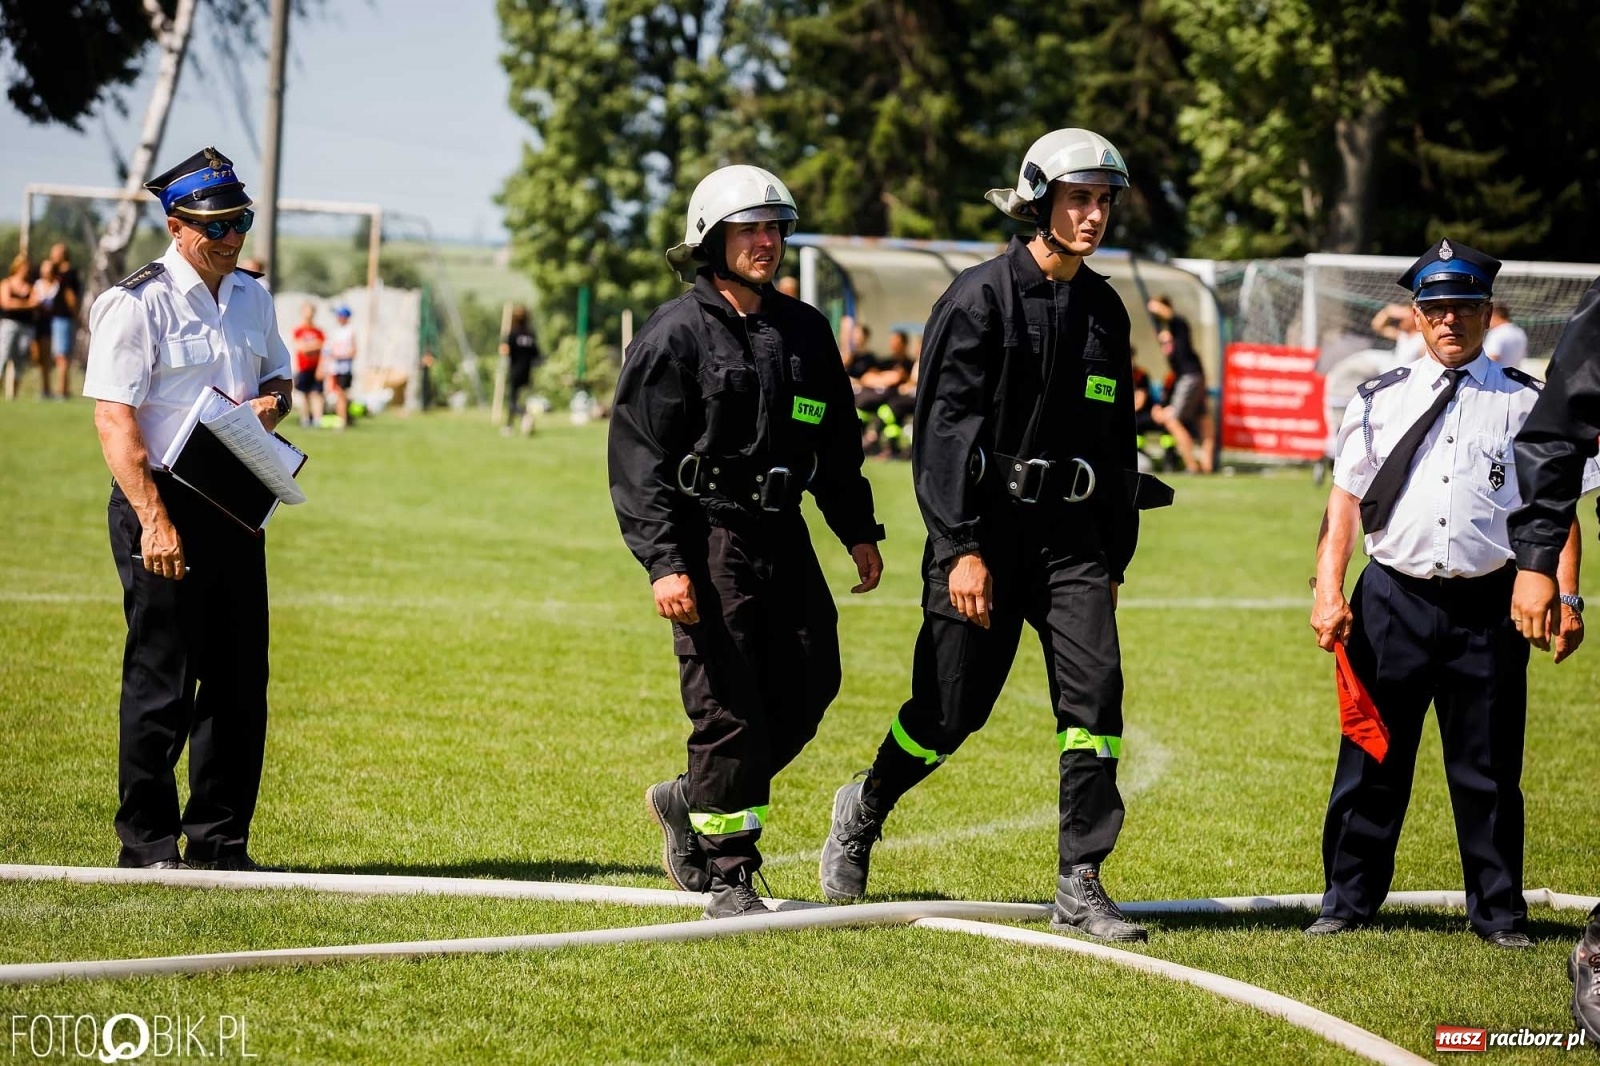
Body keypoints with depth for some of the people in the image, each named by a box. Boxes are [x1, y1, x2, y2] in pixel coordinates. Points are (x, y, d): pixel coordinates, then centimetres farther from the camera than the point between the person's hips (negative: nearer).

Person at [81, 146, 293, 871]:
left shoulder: (251, 296, 12)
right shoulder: (135, 303, -10)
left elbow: (278, 376, 28)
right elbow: (114, 418, -16)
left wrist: (271, 403, 2)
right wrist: (154, 521, -23)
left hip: (237, 505, 7)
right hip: (163, 504, -7)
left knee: (240, 677, 7)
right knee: (161, 679, -4)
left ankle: (219, 840, 15)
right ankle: (146, 844, 5)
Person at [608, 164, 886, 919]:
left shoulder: (804, 332, 12)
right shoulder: (676, 334, -7)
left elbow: (837, 440, 23)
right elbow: (638, 457, -11)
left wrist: (858, 531, 19)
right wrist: (664, 562, -18)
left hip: (782, 537, 6)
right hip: (707, 538, -6)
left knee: (809, 686, 4)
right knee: (729, 707, -7)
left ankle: (690, 802, 24)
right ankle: (729, 879, 3)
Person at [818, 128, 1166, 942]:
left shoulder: (1103, 311, 11)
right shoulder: (982, 297, -8)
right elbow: (943, 430, -12)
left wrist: (1113, 558, 18)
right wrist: (961, 548, -18)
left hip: (1071, 535, 5)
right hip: (987, 529, -5)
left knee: (1095, 687, -11)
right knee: (950, 708, 2)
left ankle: (1080, 887, -8)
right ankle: (864, 811, 32)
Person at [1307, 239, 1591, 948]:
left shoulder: (1525, 403, 7)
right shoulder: (1380, 401, 10)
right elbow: (1345, 499, 10)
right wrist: (1328, 593, 0)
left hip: (1489, 604, -1)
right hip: (1393, 598, 1)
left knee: (1489, 768, 4)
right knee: (1371, 757, 3)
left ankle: (1499, 912, 14)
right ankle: (1347, 901, 13)